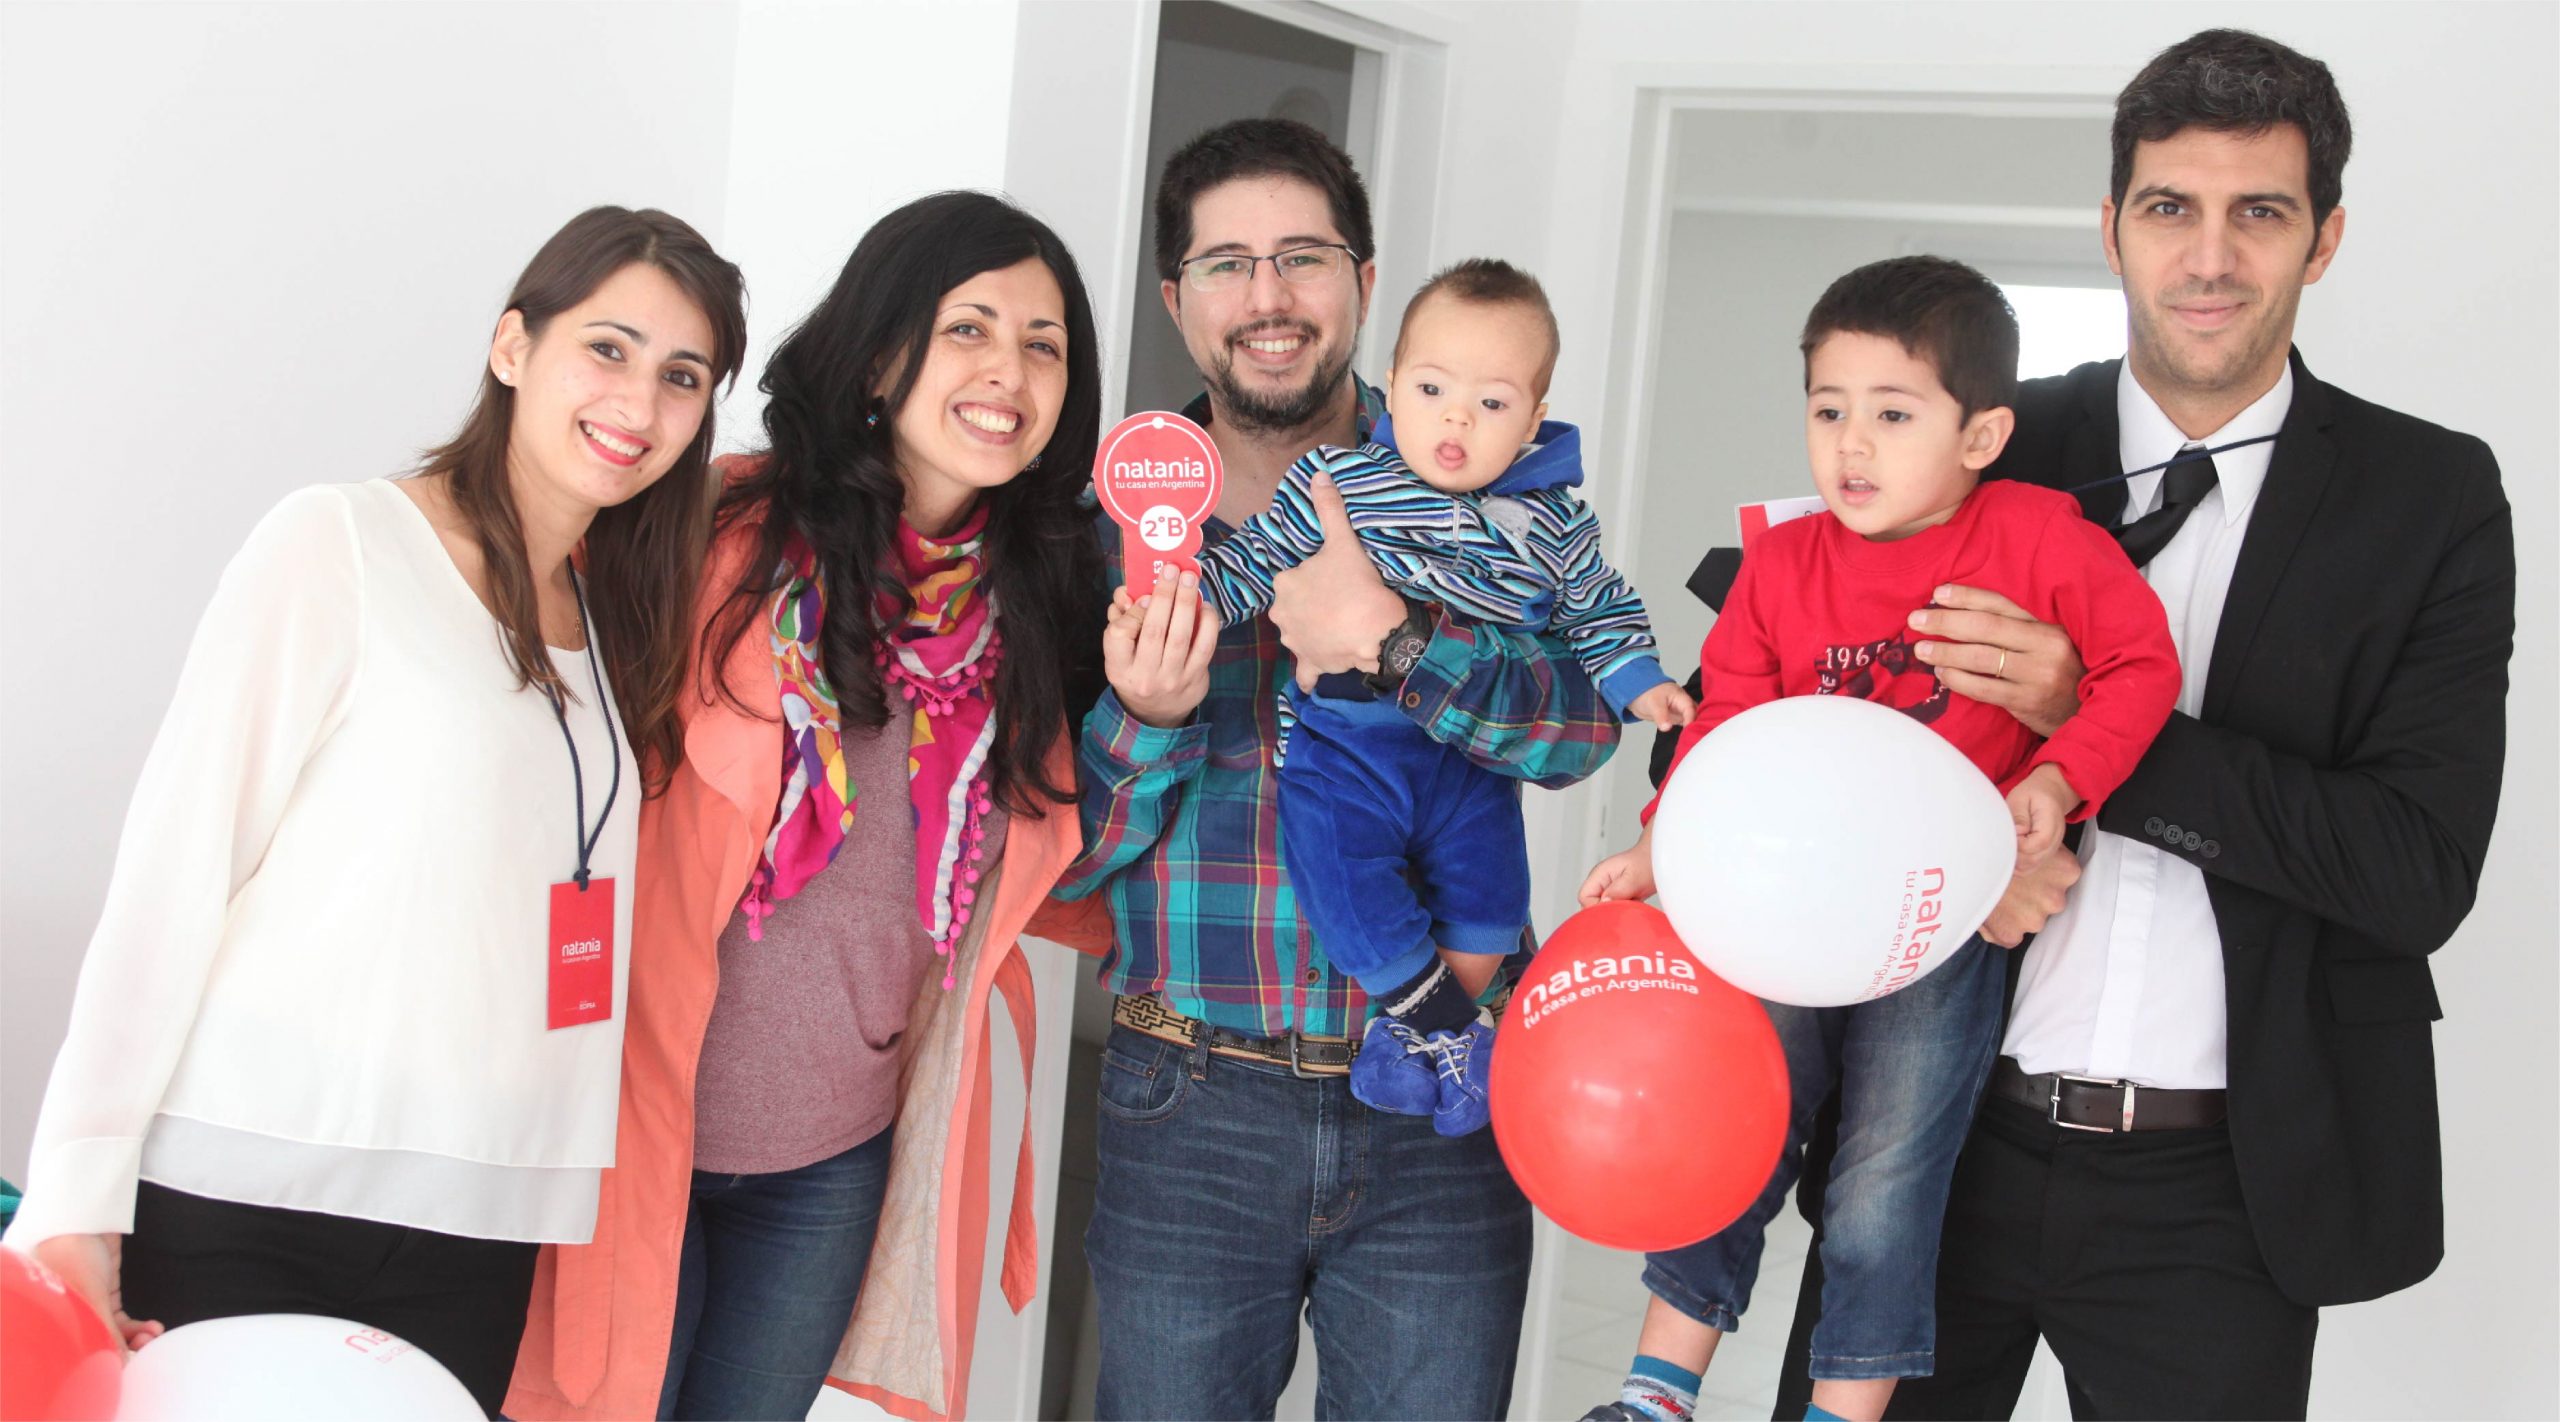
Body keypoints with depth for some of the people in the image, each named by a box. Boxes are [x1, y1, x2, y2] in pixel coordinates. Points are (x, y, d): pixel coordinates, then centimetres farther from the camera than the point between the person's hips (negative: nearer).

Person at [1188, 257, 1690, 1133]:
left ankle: (1409, 1029, 16)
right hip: (1344, 741, -2)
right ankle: (1450, 1026, 0)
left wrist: (1636, 682, 2)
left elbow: (1597, 609, 15)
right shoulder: (1335, 481, -3)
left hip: (1474, 758, 2)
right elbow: (1255, 560, 0)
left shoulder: (1552, 524, 3)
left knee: (1489, 907, -6)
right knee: (1342, 875, -19)